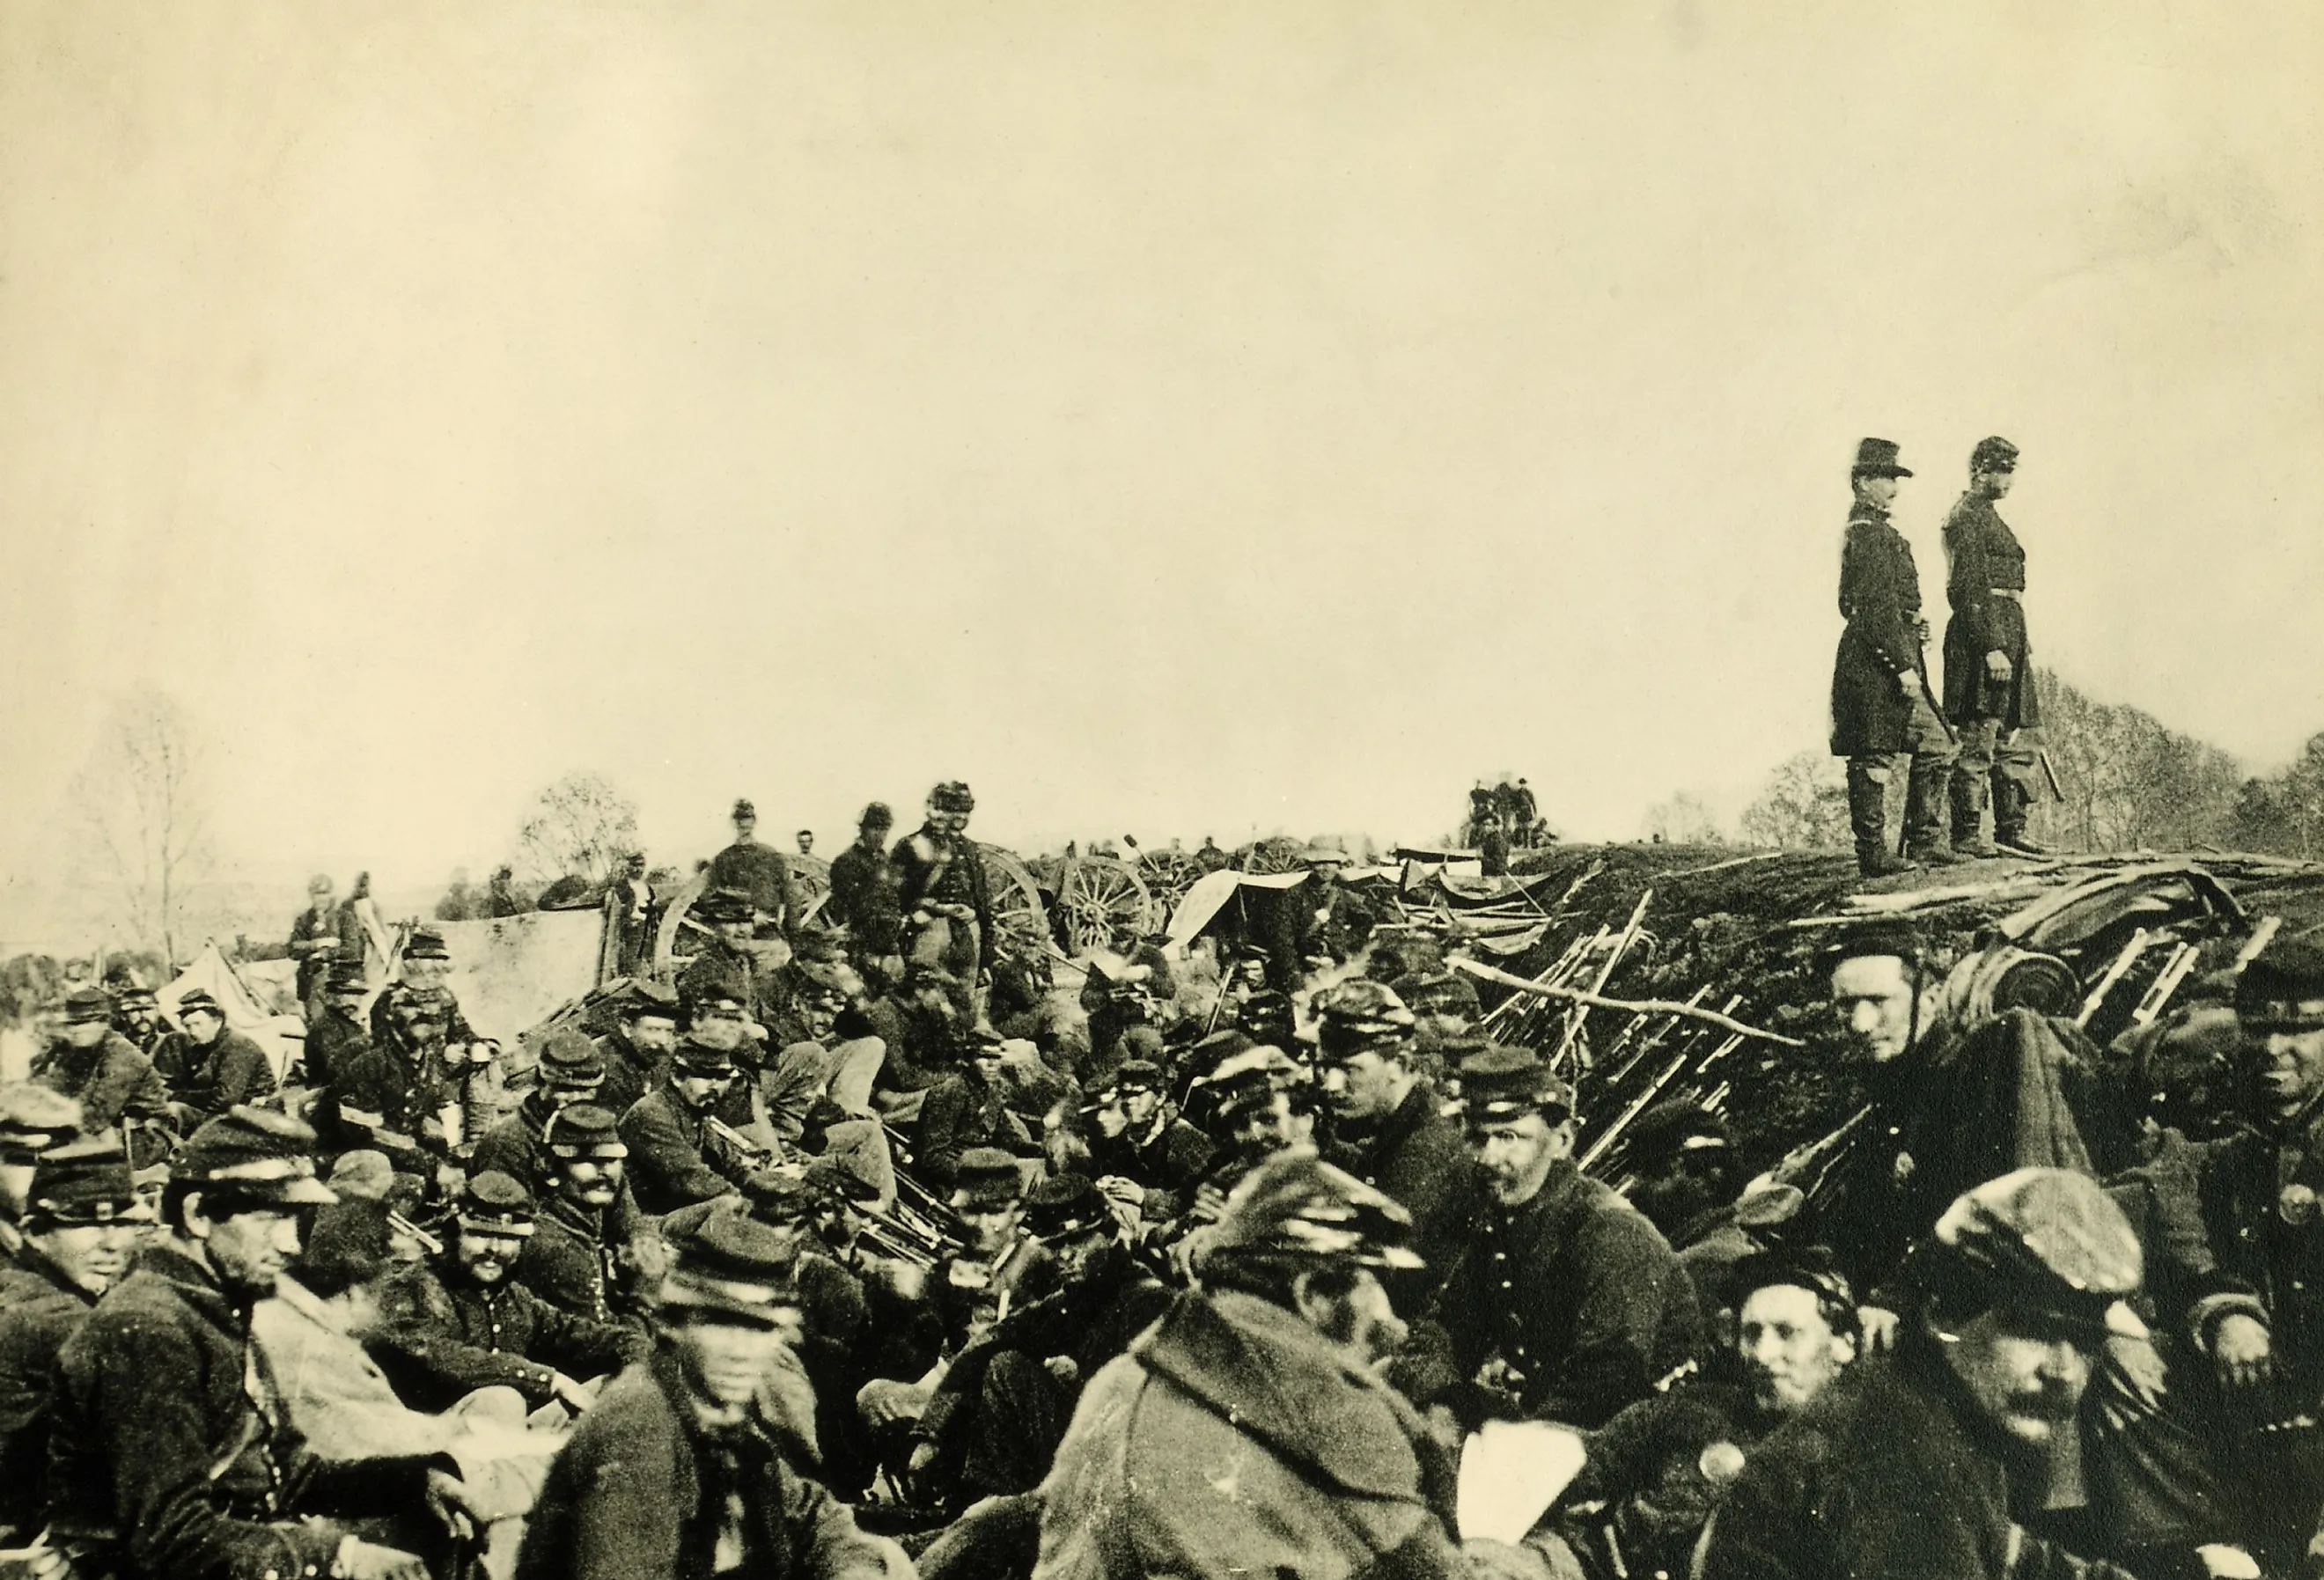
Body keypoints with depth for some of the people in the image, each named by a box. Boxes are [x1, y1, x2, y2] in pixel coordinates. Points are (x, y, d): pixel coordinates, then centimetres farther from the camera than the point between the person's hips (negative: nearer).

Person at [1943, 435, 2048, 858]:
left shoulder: (1991, 519, 22)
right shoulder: (1967, 518, -8)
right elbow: (1969, 590, -18)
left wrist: (2022, 646, 22)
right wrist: (1992, 647, -24)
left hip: (2007, 636, 10)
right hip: (1982, 637, -10)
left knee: (2017, 743, 10)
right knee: (1978, 740, -9)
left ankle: (2012, 831, 14)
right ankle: (1967, 835, -8)